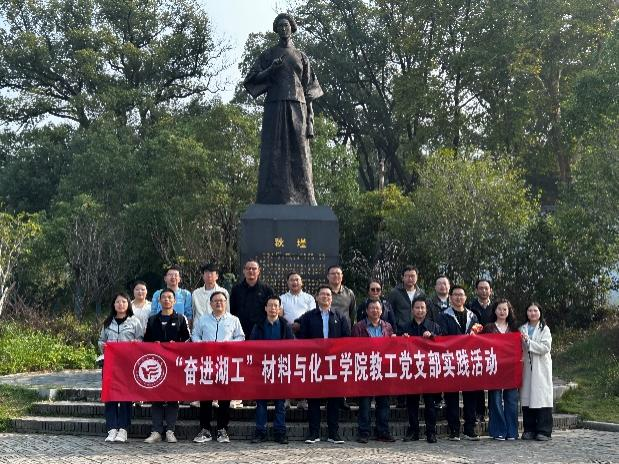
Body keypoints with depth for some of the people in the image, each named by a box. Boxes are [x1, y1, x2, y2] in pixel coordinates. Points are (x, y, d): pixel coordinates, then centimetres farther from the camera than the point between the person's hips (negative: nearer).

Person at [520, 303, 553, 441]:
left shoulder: (544, 329, 3)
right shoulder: (522, 329, 13)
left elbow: (545, 348, -9)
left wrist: (528, 342, -11)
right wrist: (521, 341, -3)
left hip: (541, 369, -3)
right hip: (526, 368, 3)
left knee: (541, 397, -7)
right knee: (526, 397, 2)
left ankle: (544, 431, -4)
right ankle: (529, 430, 9)